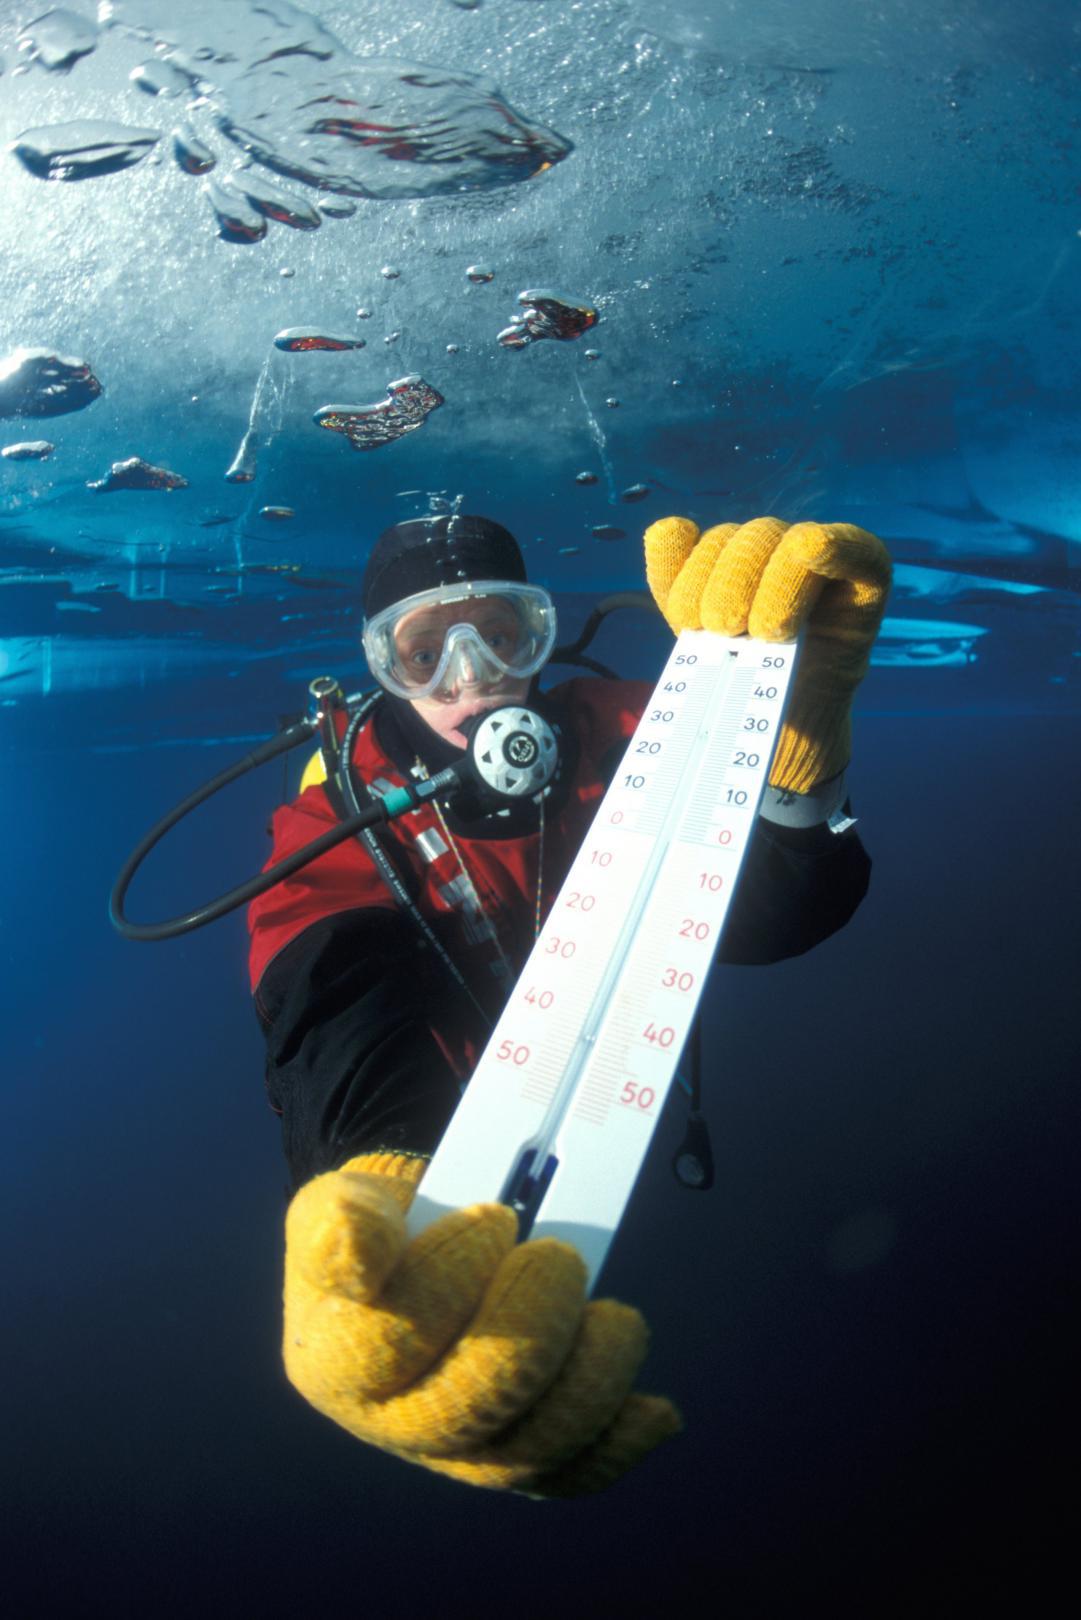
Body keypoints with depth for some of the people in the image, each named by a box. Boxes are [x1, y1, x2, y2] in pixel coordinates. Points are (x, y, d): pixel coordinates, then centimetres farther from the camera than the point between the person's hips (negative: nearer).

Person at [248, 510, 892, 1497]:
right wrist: (389, 1198, -71)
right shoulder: (342, 818, -28)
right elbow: (347, 1030, -47)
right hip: (444, 1139, -1)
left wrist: (791, 746, -60)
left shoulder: (612, 738, -24)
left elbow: (773, 917, -37)